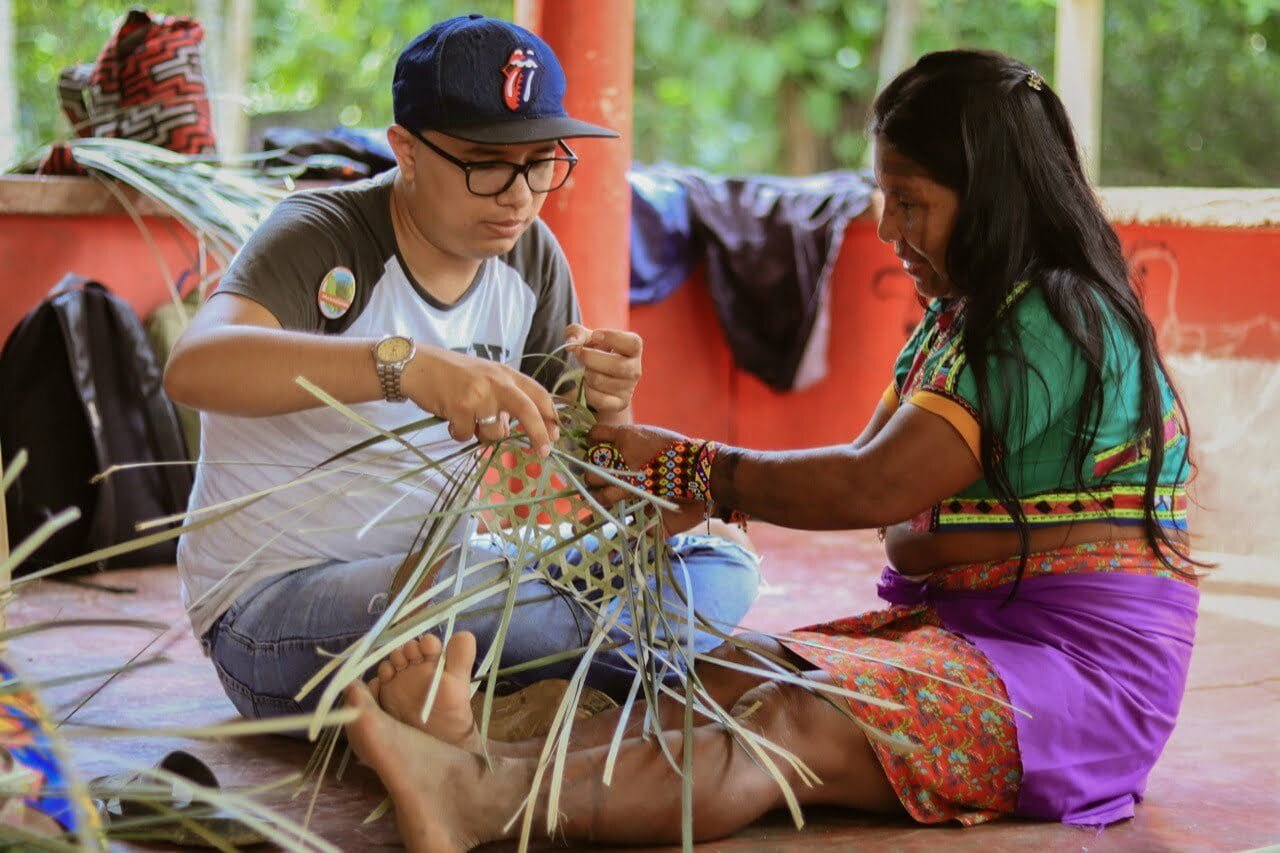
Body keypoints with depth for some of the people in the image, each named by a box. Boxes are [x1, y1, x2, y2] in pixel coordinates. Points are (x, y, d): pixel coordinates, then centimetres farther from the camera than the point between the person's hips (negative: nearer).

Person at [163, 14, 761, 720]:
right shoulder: (320, 238, -16)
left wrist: (605, 407, -19)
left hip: (440, 573, 7)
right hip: (274, 601, -7)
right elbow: (194, 366, -38)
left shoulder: (531, 256, 2)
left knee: (720, 565, -5)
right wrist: (402, 364, -51)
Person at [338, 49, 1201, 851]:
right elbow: (872, 473, 13)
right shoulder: (960, 319, 20)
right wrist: (697, 503, -2)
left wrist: (692, 468, -10)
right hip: (960, 625, 9)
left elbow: (874, 489, -19)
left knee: (791, 722, -31)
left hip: (1081, 664, -9)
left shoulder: (1062, 322, -14)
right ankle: (482, 759, -41)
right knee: (725, 681, -17)